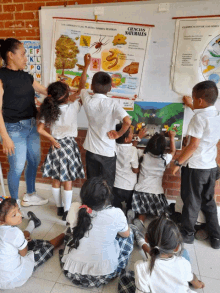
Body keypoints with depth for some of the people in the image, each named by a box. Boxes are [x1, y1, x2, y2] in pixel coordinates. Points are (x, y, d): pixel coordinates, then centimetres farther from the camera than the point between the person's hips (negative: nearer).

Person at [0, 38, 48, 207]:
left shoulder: (26, 77, 7)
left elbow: (46, 91, 22)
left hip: (32, 126, 7)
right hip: (14, 129, -7)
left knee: (34, 161, 16)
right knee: (17, 167, 2)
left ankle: (30, 196, 37)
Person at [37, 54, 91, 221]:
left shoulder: (49, 109, -6)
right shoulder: (74, 106, -16)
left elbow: (40, 129, -9)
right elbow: (82, 87, -14)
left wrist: (52, 139, 2)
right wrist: (86, 66, -13)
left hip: (56, 145, 4)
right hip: (69, 145, -3)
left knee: (56, 179, 16)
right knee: (68, 180, 8)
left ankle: (59, 207, 32)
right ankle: (66, 211, 19)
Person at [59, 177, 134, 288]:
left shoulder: (74, 209, -21)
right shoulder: (116, 214, -28)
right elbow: (126, 234, -4)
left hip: (73, 271, 2)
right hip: (103, 274, -2)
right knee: (129, 233, 17)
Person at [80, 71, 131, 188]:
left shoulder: (88, 102, -7)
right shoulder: (112, 103, -16)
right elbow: (127, 121, -29)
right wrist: (118, 134, -12)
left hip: (91, 150, 3)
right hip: (108, 152, -3)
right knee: (107, 186, 14)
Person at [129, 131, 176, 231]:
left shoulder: (144, 156, -6)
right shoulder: (164, 159, -6)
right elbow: (173, 151, 16)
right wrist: (172, 137, 26)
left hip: (140, 190, 2)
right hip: (156, 192, -2)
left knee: (143, 211, 20)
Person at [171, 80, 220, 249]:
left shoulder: (199, 117, -18)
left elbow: (193, 145, -21)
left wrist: (178, 162, -13)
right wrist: (190, 105, 44)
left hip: (195, 167, -7)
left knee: (191, 202, 9)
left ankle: (187, 234, 26)